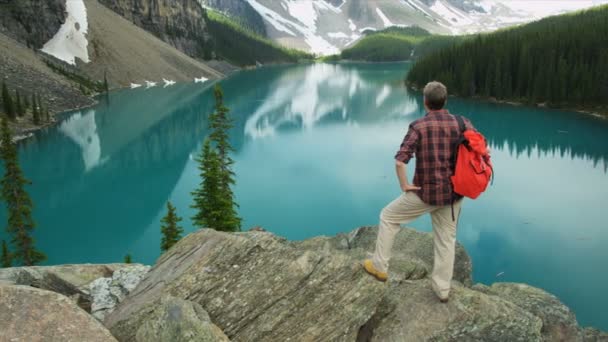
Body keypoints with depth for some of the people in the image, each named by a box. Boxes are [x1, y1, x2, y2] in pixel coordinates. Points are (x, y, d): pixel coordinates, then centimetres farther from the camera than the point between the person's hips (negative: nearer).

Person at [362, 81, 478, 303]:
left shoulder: (418, 127, -14)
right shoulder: (463, 123, -1)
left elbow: (400, 161, -24)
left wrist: (404, 186, -10)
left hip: (425, 193, -4)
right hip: (452, 193, 4)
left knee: (388, 217, 17)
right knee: (446, 239, 18)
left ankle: (379, 266, 23)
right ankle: (442, 288, 27)